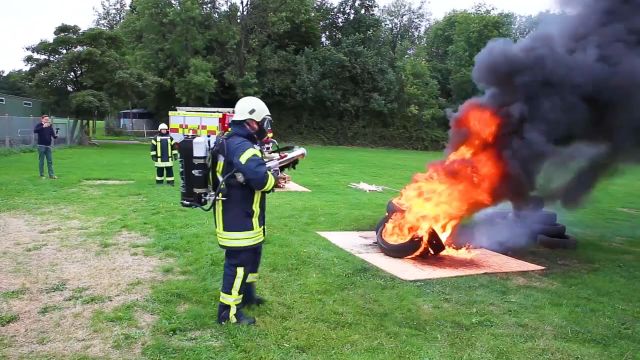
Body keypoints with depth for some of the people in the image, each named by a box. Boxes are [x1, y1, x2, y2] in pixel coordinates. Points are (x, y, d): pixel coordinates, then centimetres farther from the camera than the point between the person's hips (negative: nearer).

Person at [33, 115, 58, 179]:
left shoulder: (50, 126, 9)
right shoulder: (39, 125, -3)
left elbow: (53, 135, 6)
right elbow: (35, 131, -23)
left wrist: (56, 136, -18)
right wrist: (43, 126, -33)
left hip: (48, 146, 4)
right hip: (41, 146, -4)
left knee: (50, 161, 4)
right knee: (41, 161, 1)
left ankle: (51, 175, 5)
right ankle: (42, 175, 7)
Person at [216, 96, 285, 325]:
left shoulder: (232, 142, 12)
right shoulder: (241, 146, -23)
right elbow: (260, 178, -34)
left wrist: (270, 175, 0)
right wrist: (274, 178, -12)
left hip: (241, 217, 11)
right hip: (238, 220, -11)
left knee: (252, 254, 25)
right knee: (239, 262, -1)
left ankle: (247, 295, 41)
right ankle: (228, 312, 10)